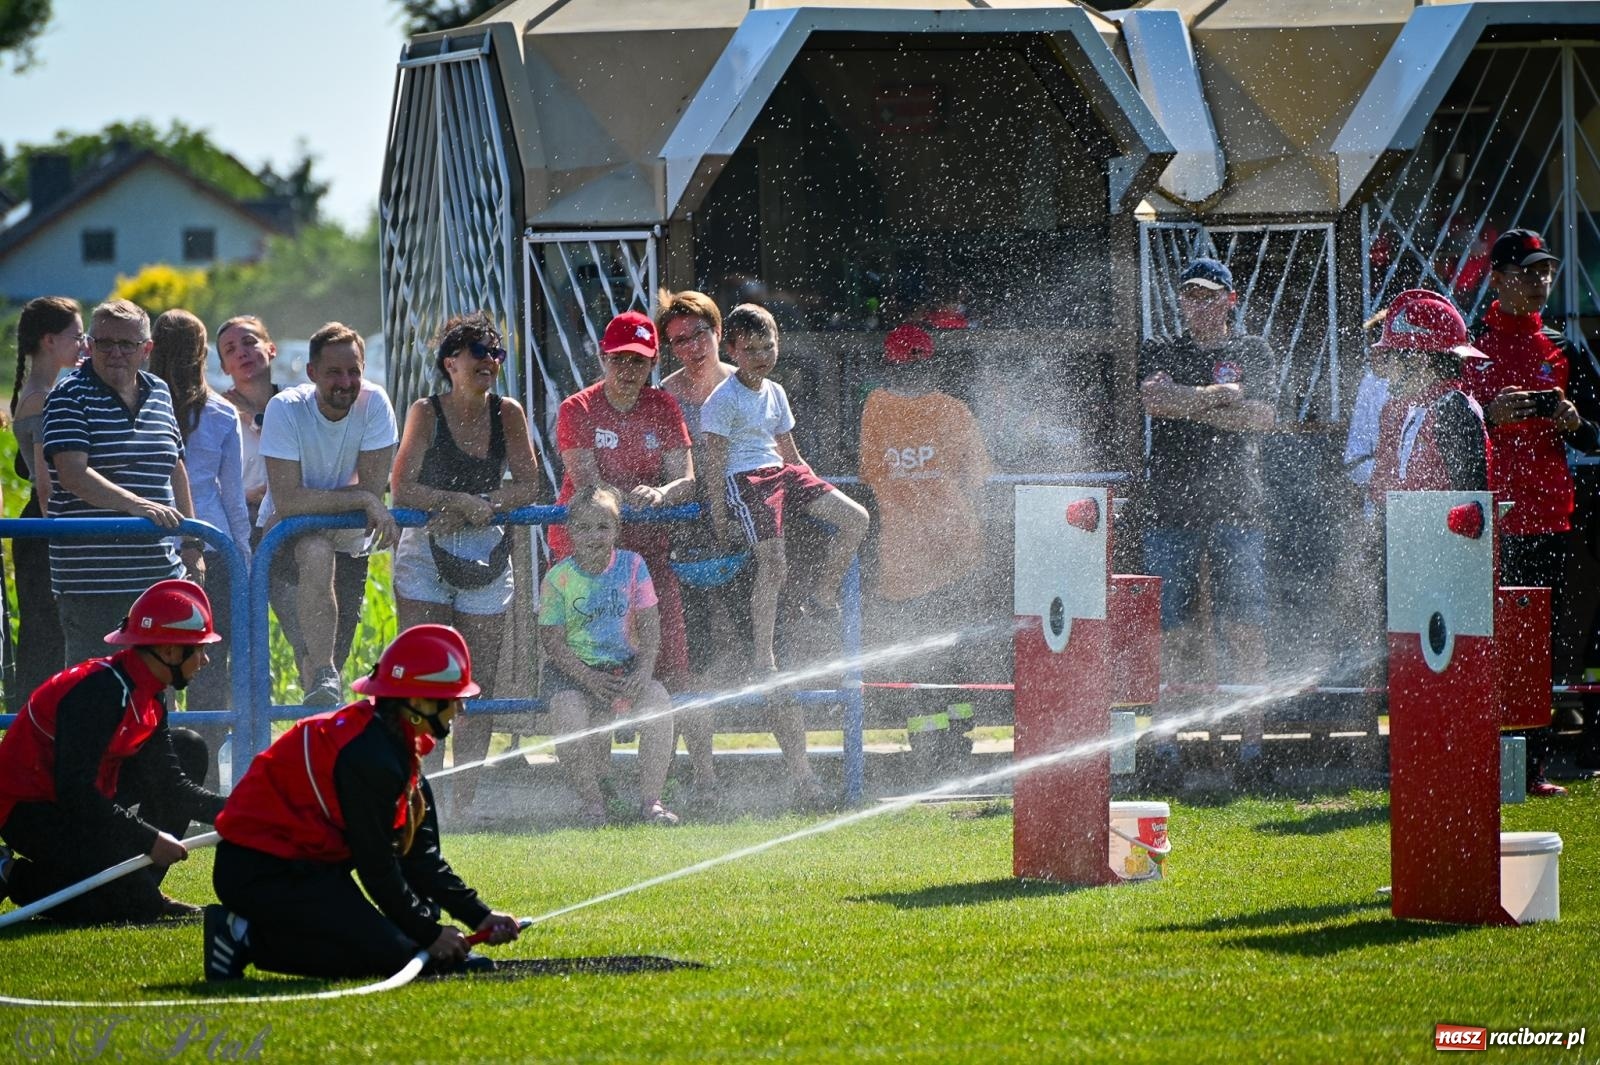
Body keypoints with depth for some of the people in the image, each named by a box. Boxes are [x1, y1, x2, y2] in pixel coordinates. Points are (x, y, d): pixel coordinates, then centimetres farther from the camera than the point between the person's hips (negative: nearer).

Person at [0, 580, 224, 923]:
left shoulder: (148, 695, 5)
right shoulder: (102, 691, -25)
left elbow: (170, 783, 7)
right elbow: (76, 792, -30)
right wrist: (150, 839, -28)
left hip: (82, 803, 10)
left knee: (189, 750, 10)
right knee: (135, 902, -22)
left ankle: (140, 890, 7)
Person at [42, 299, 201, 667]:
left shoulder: (159, 393, 14)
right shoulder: (70, 397, -7)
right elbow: (73, 475, -20)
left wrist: (191, 543, 22)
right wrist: (137, 505, -31)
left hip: (159, 573, 6)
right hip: (92, 580, -6)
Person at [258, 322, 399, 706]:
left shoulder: (374, 404, -16)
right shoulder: (286, 409, -23)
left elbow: (373, 490, -18)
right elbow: (287, 501, -30)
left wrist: (314, 504, -23)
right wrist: (363, 501, -32)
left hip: (349, 538, 4)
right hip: (285, 532, -4)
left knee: (334, 653, 1)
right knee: (316, 552, -37)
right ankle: (323, 677, -40)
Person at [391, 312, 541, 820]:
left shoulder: (507, 414, 3)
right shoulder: (427, 413, -6)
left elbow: (528, 486, 2)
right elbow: (402, 490, -11)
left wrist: (485, 505, -14)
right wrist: (463, 501, -18)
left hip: (486, 558, 3)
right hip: (426, 555, -3)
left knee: (480, 685, 2)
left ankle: (465, 801, 7)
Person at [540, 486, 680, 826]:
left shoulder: (632, 566, 1)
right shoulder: (559, 578, -6)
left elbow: (650, 626, 0)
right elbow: (553, 641, -8)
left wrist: (642, 673, -17)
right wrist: (590, 679, -22)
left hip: (625, 666, 2)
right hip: (573, 669, -2)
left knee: (658, 703, -28)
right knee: (570, 715, -34)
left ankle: (651, 800, -17)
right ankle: (591, 800, -12)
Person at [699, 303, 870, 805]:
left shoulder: (774, 394, 18)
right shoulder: (723, 399, -4)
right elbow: (714, 460, -7)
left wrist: (814, 493, 24)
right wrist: (718, 518, -12)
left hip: (782, 472, 7)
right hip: (744, 478, -7)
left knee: (854, 518, -10)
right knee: (773, 564, -21)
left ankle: (821, 596, 3)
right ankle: (762, 654, -18)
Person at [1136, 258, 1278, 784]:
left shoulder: (1251, 352, 12)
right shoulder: (1159, 352, 15)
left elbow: (1263, 415, -4)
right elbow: (1154, 398, -7)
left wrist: (1187, 405, -5)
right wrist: (1220, 396, -6)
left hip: (1236, 508, -1)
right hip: (1170, 507, 1)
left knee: (1244, 630, -7)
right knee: (1172, 635, -1)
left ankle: (1251, 741, -7)